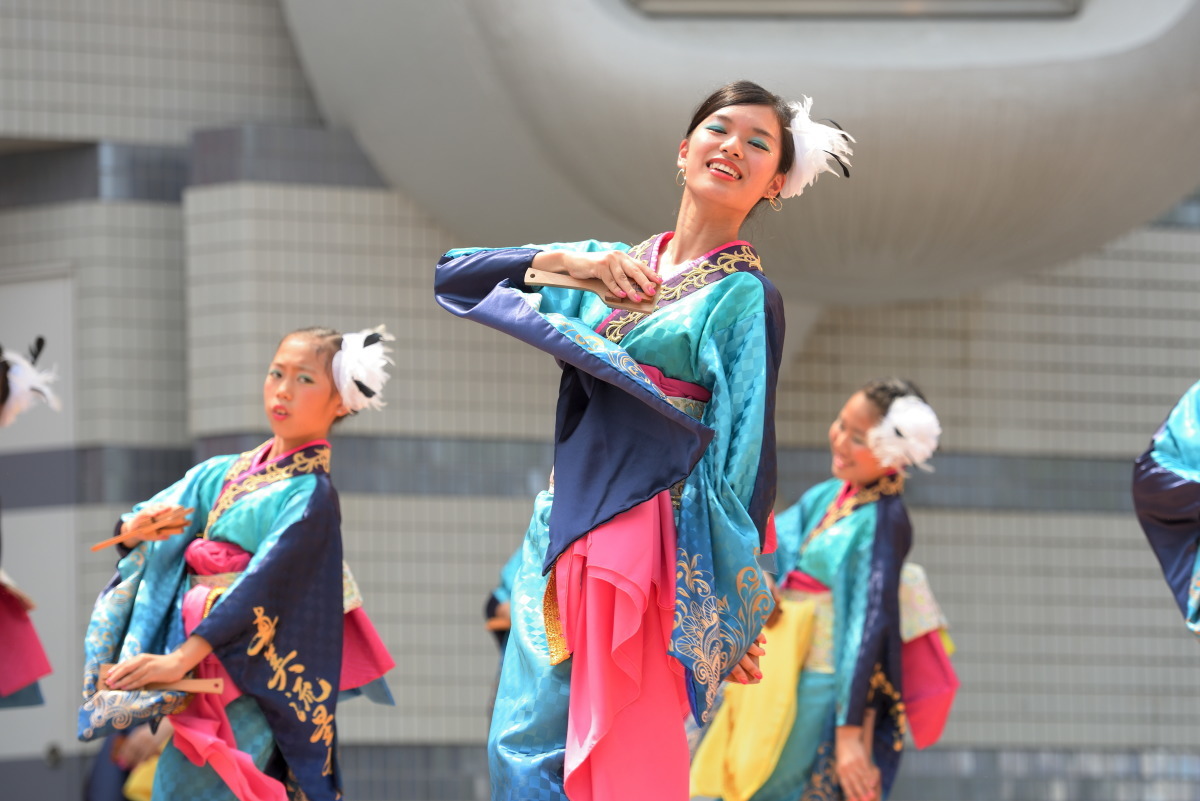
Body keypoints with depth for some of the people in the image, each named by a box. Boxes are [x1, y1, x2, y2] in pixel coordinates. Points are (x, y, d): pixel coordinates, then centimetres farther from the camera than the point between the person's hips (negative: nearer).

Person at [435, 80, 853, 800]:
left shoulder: (746, 298, -2)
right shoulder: (612, 264, 14)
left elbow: (748, 456, -7)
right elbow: (451, 275, 13)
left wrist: (733, 617, -11)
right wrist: (563, 263, -3)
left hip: (648, 545, -6)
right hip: (566, 526, 6)